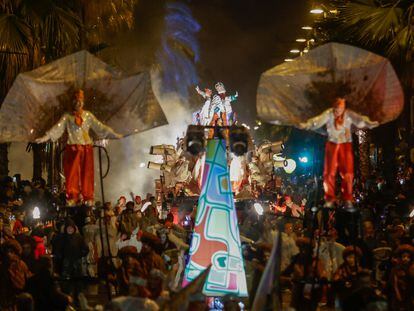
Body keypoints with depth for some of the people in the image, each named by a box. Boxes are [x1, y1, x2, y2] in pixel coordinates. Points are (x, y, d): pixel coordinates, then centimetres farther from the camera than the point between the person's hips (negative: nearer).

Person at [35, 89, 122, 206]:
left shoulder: (88, 115, 11)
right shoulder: (67, 117, 7)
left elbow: (100, 126, 12)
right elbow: (57, 128, -2)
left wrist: (114, 135, 8)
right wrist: (45, 137, -14)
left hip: (86, 148, 1)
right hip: (72, 147, -1)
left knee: (87, 173, 1)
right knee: (72, 173, -5)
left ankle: (88, 198, 5)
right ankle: (72, 198, -3)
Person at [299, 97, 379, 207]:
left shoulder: (349, 114, -10)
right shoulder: (328, 114, -9)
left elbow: (359, 119, -25)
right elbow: (319, 120, -23)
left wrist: (370, 124, -45)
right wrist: (306, 125, -41)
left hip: (346, 145, 0)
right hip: (332, 144, 0)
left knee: (347, 172, -4)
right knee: (329, 172, -1)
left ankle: (348, 199, 7)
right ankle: (330, 199, 9)